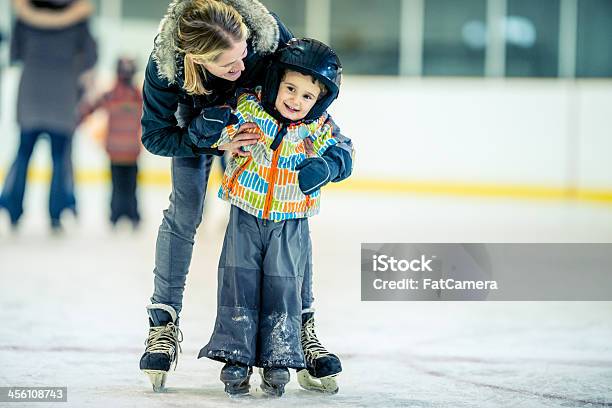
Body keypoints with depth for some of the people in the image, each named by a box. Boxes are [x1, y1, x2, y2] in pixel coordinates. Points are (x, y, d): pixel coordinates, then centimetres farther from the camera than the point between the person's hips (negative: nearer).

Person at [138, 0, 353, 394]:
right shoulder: (164, 64, -40)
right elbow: (155, 136, -25)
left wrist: (333, 135, -17)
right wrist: (216, 144, -36)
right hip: (198, 122, -1)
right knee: (184, 212, -10)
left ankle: (303, 324, 4)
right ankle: (164, 324, 1)